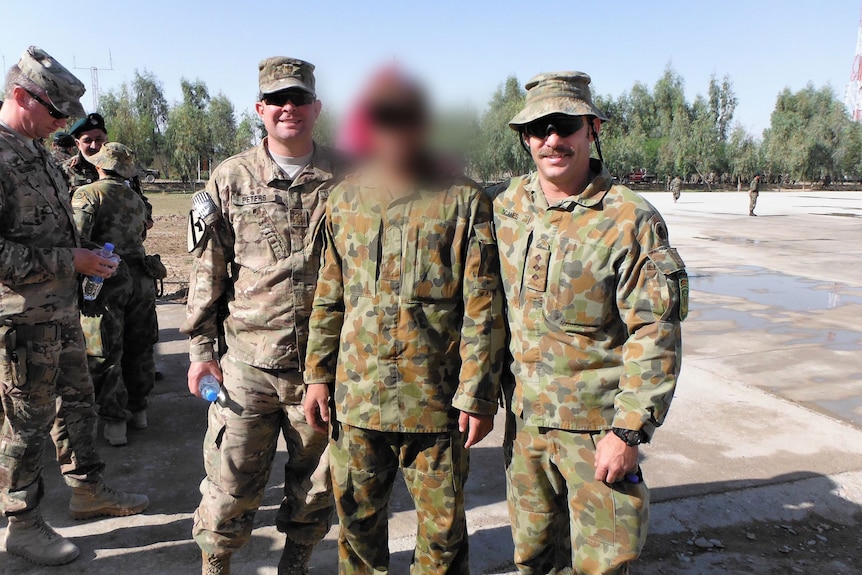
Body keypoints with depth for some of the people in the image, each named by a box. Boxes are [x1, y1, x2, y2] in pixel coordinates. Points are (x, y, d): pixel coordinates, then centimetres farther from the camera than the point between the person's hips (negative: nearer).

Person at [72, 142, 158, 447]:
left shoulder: (87, 193, -4)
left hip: (107, 278, -6)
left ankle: (115, 421, 7)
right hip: (140, 277, 6)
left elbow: (76, 238, -15)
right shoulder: (136, 199, 15)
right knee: (139, 347, 16)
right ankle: (138, 410, 28)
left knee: (105, 354, 4)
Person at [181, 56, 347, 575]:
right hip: (248, 362, 0)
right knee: (230, 485, 7)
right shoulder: (231, 178, 2)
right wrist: (201, 347, 2)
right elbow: (209, 269, 5)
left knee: (315, 486, 15)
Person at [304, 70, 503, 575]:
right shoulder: (345, 199, 7)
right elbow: (329, 298, 12)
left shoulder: (464, 201, -6)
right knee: (357, 524, 18)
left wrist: (478, 395, -10)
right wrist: (318, 375, 8)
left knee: (443, 531, 12)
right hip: (356, 396, 4)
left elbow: (483, 309, -7)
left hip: (436, 400, -3)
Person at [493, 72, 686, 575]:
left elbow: (655, 335, -14)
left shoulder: (631, 221, -14)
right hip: (523, 418, 5)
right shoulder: (507, 208, 2)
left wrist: (629, 432, -17)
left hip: (597, 425, -4)